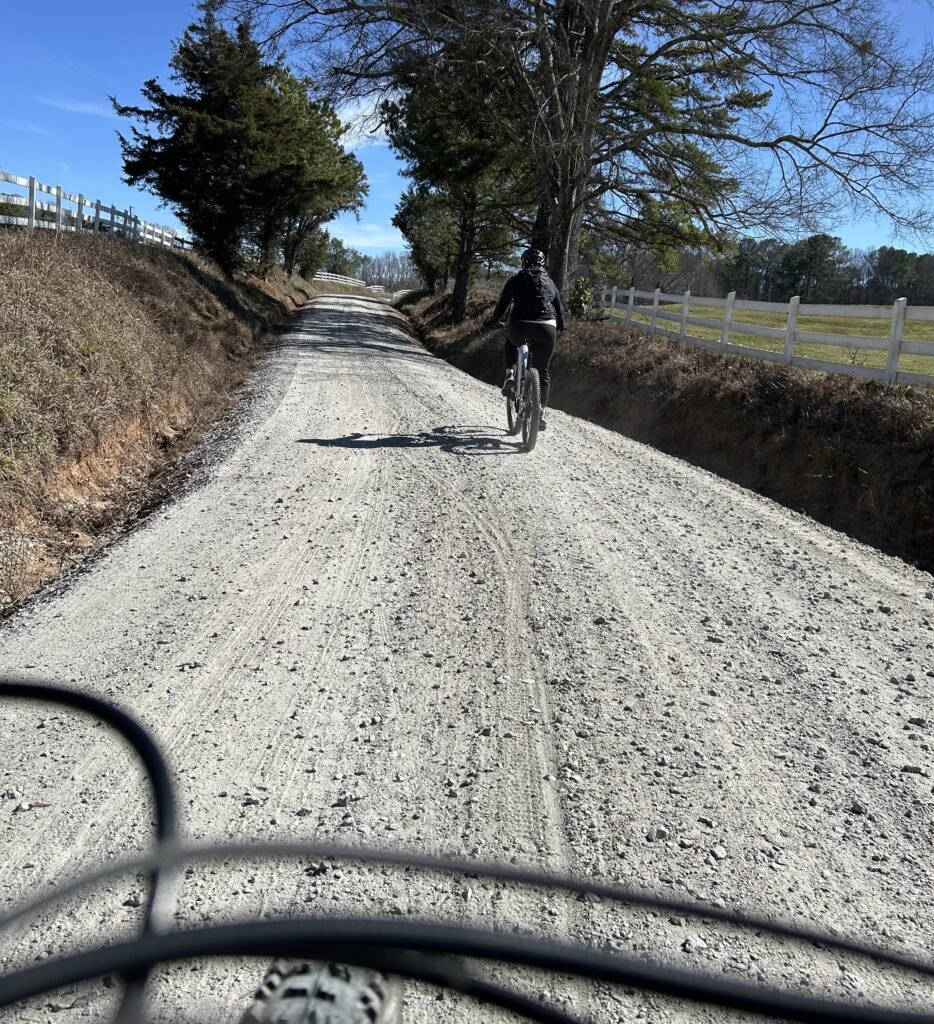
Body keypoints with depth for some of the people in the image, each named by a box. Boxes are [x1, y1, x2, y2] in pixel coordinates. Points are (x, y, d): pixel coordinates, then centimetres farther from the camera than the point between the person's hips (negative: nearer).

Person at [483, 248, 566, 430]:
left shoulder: (515, 281, 12)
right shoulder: (549, 282, 19)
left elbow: (502, 306, 15)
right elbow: (560, 307, 21)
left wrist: (492, 322, 31)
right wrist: (560, 326, 39)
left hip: (520, 327, -1)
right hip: (546, 329, 1)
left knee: (511, 342, 35)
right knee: (543, 372, 14)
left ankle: (510, 377, 13)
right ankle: (541, 414, 8)